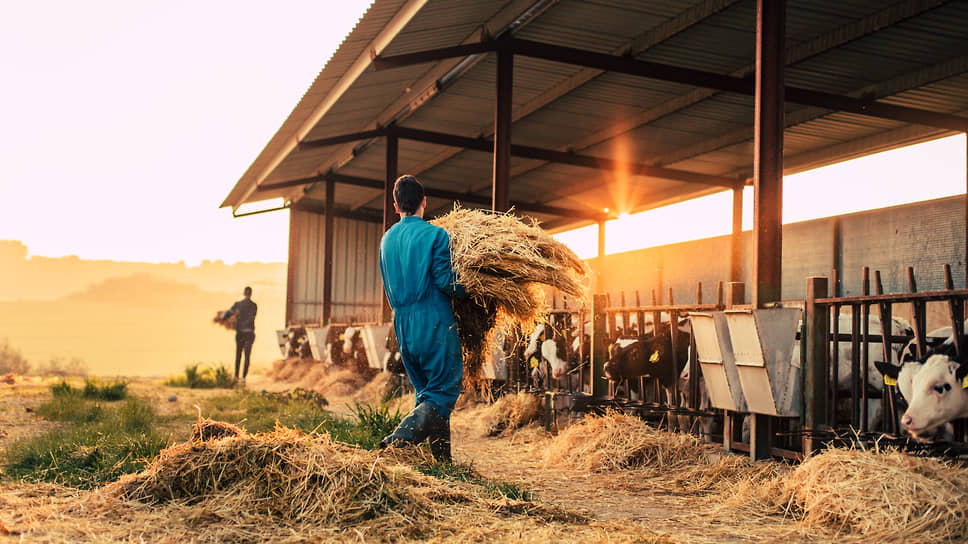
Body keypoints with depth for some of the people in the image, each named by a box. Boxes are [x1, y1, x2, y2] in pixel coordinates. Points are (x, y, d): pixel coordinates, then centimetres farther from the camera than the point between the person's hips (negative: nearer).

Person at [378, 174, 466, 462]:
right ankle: (399, 438, -22)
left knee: (426, 392, 14)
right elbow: (444, 280, -15)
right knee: (444, 391, -3)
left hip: (403, 325, 7)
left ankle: (442, 460, 15)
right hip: (434, 323, -7)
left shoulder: (387, 240, 13)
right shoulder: (435, 235, -8)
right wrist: (470, 293, 0)